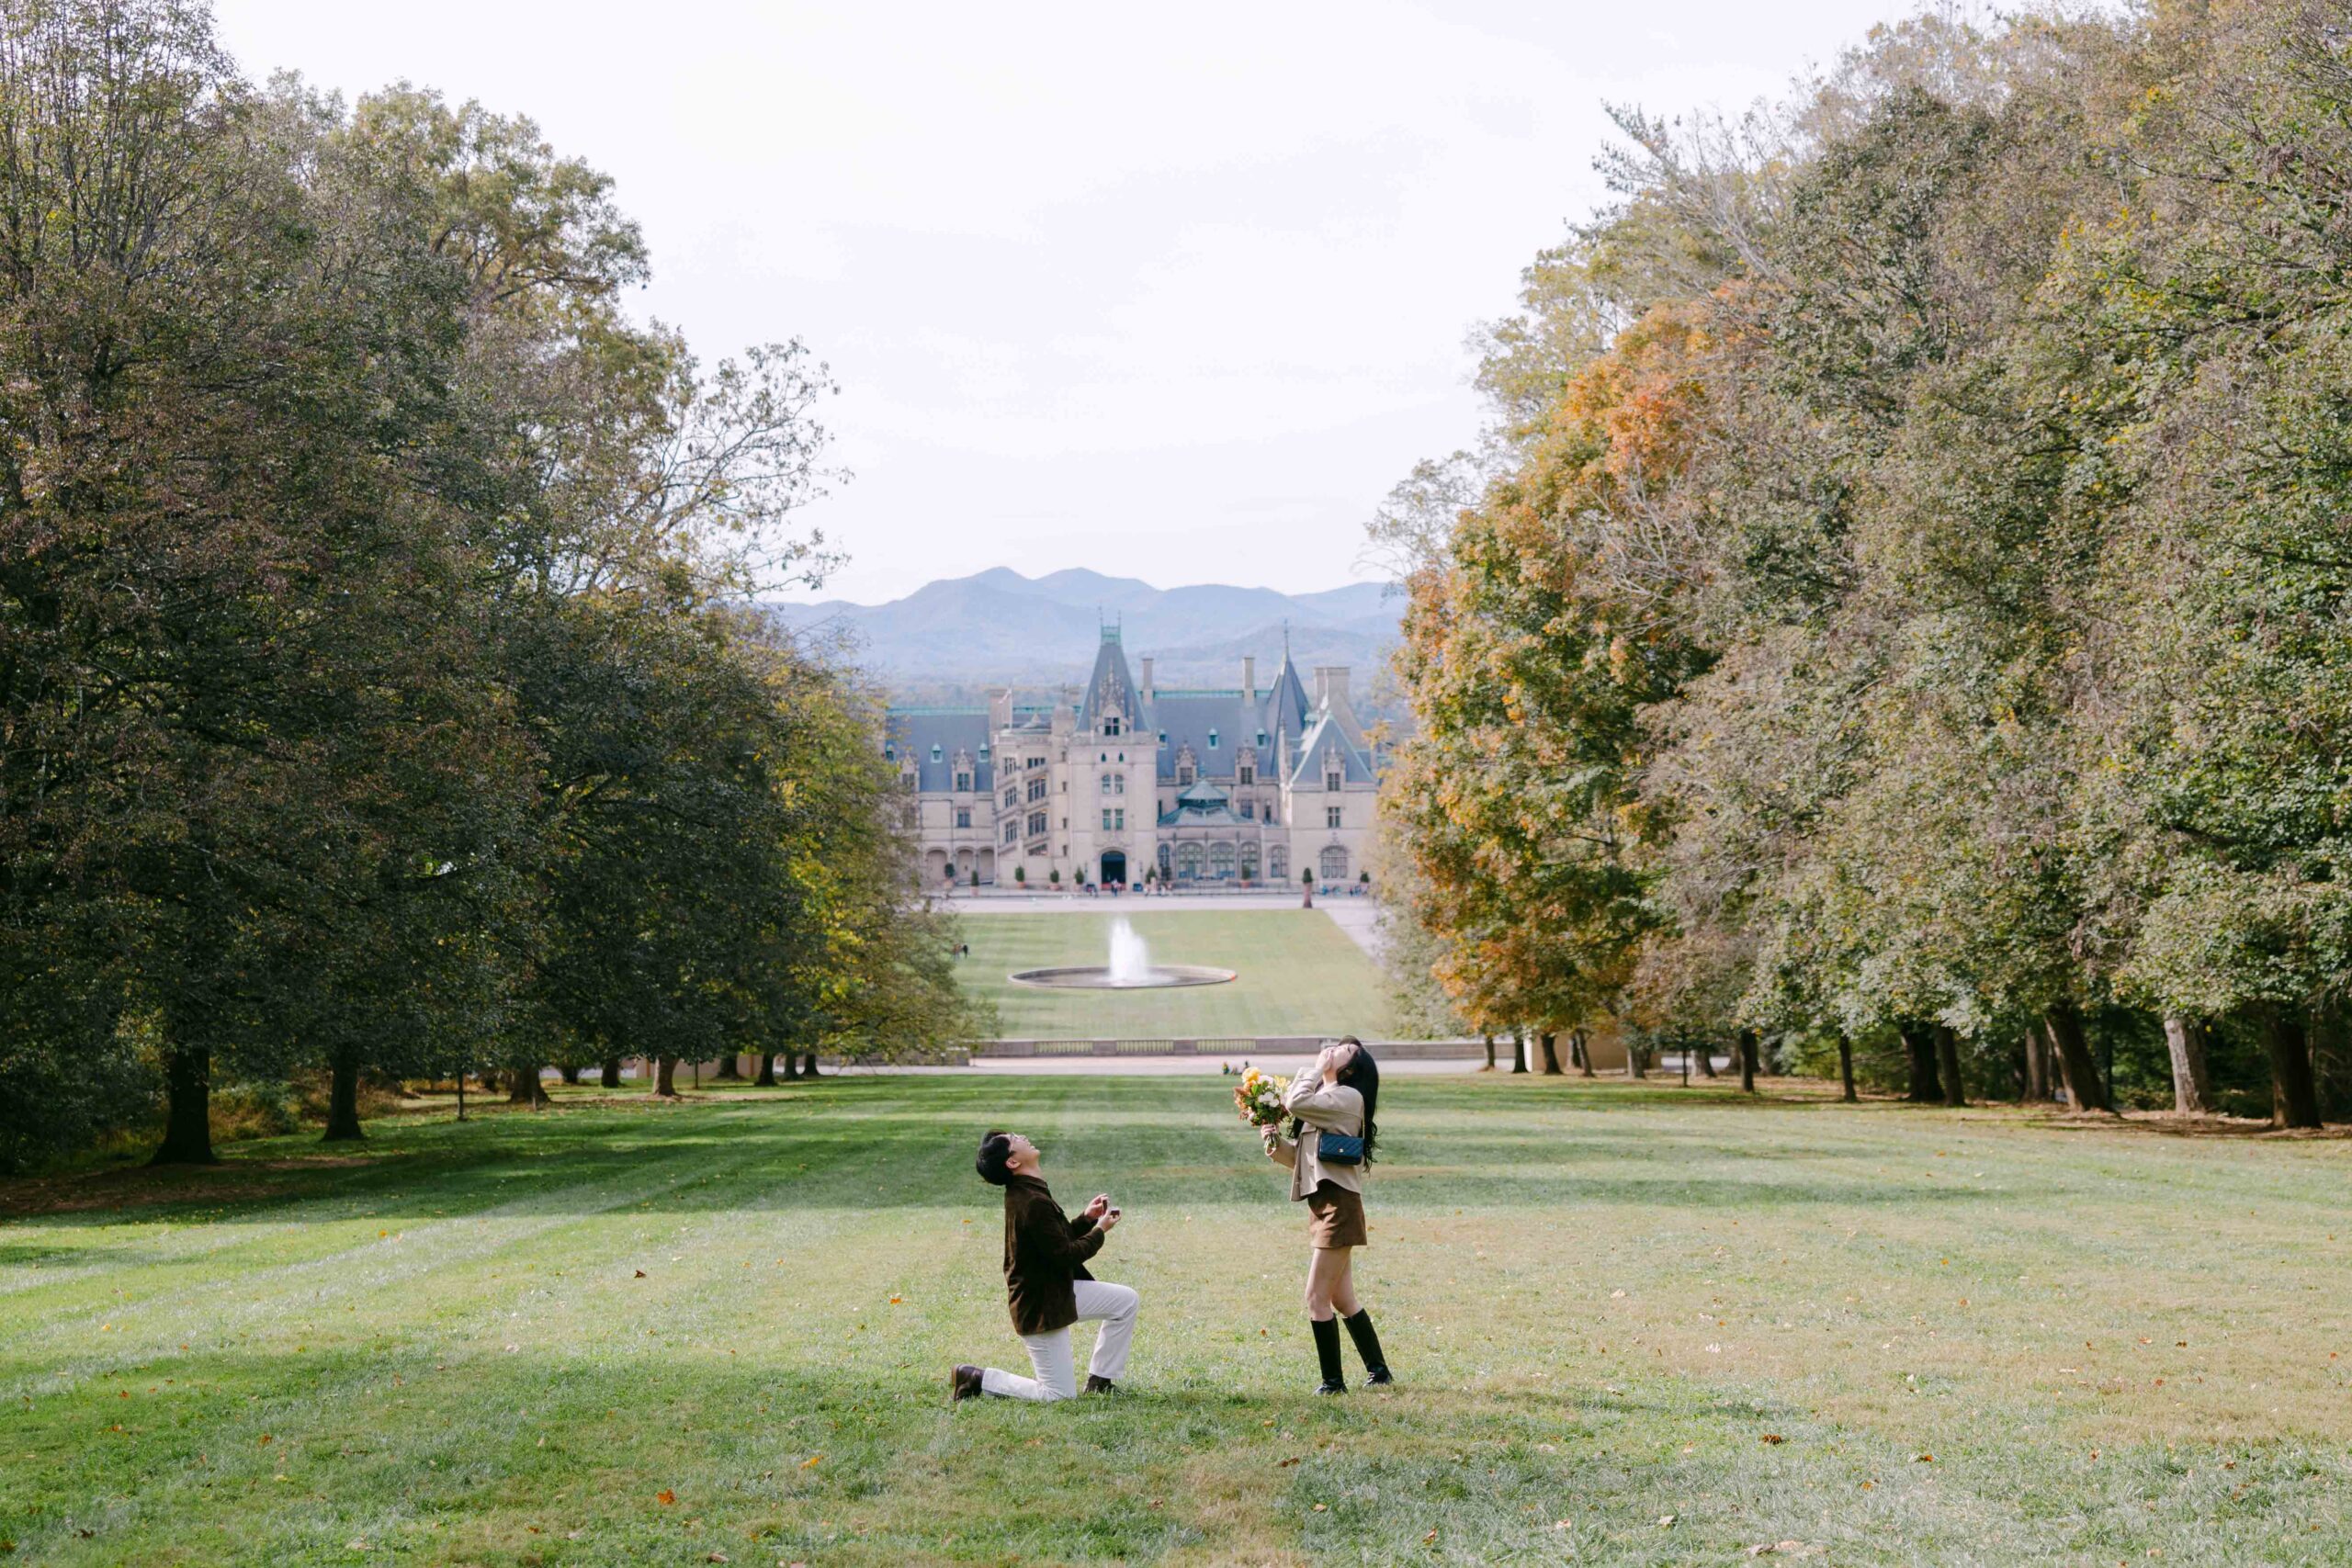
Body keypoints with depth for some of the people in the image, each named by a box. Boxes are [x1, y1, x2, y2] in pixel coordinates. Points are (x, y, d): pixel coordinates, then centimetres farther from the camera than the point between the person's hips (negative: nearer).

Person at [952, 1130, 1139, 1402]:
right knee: (1059, 1395, -3)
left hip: (1057, 1290, 10)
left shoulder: (1025, 1194, 4)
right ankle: (976, 1379, 6)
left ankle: (1099, 1381, 16)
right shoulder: (1033, 1203, -28)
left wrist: (1086, 1218, 3)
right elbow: (1065, 1255, -24)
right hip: (1040, 1306, -10)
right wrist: (1100, 1230, -11)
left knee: (1126, 1300, 7)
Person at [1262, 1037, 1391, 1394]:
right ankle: (1378, 1370, 23)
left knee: (1318, 1297, -7)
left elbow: (1296, 1102, -23)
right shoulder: (1324, 1099, 19)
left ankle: (1333, 1380, 0)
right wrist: (1277, 1143, -2)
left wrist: (1317, 1071, -8)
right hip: (1322, 1206, 10)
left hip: (1338, 1206, -10)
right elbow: (1300, 1156, 17)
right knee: (1342, 1299, 14)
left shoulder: (1348, 1097, -9)